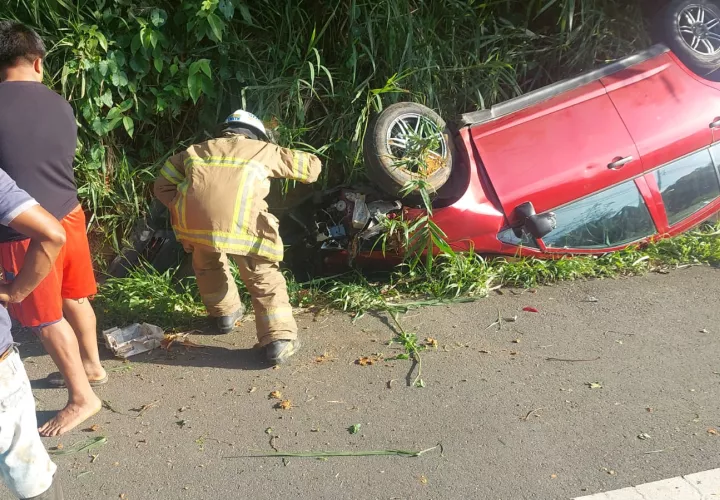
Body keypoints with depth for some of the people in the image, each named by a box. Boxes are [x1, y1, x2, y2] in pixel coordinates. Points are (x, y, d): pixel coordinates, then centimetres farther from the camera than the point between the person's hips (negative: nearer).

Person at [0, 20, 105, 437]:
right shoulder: (61, 105, 1)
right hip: (68, 214, 6)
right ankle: (91, 366, 40)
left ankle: (82, 397, 18)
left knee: (47, 318, 7)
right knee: (76, 299, 22)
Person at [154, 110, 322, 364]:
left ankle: (225, 313, 46)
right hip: (241, 225, -3)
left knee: (207, 266, 34)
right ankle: (279, 340, 7)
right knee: (265, 281, 14)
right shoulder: (262, 150, 24)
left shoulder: (197, 150, 32)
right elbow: (312, 166, 31)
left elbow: (163, 184, 29)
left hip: (193, 223, 3)